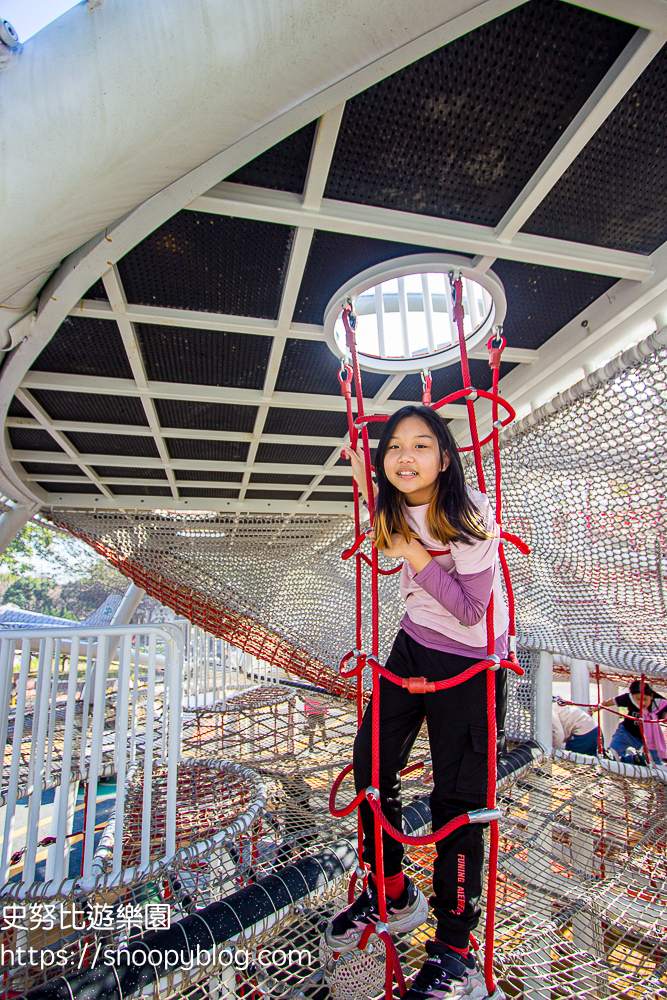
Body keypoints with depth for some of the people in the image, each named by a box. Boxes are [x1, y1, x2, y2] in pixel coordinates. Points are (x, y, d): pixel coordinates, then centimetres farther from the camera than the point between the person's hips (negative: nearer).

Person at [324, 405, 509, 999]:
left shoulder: (469, 513, -23)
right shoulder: (397, 509, -4)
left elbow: (470, 609, -22)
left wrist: (416, 556, -21)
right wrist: (365, 481, 7)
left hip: (468, 662, -6)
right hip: (413, 645, 7)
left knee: (456, 796, 3)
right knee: (372, 762, 12)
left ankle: (455, 952, 27)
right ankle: (392, 895, 37)